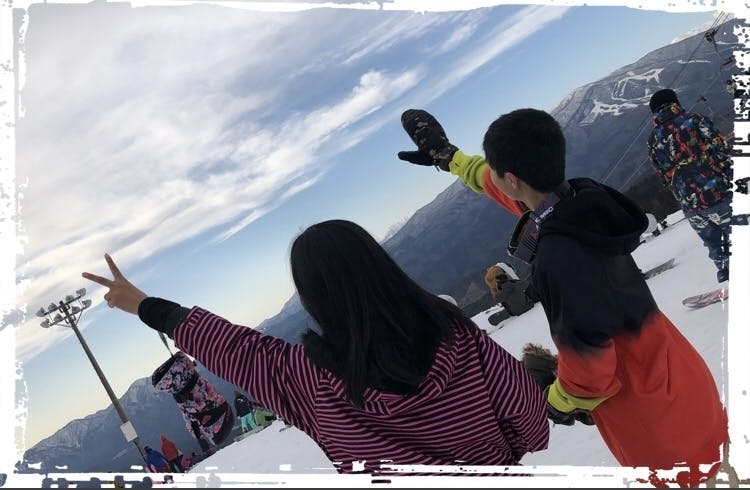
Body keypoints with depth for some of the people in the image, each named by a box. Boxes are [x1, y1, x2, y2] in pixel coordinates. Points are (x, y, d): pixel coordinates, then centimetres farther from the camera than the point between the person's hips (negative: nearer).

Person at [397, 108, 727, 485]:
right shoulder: (583, 197, -12)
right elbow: (520, 195, 9)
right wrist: (446, 155, 18)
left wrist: (560, 400, -6)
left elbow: (588, 362, -27)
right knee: (708, 450, 30)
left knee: (690, 473, 18)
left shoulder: (557, 259, -37)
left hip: (650, 411, -7)